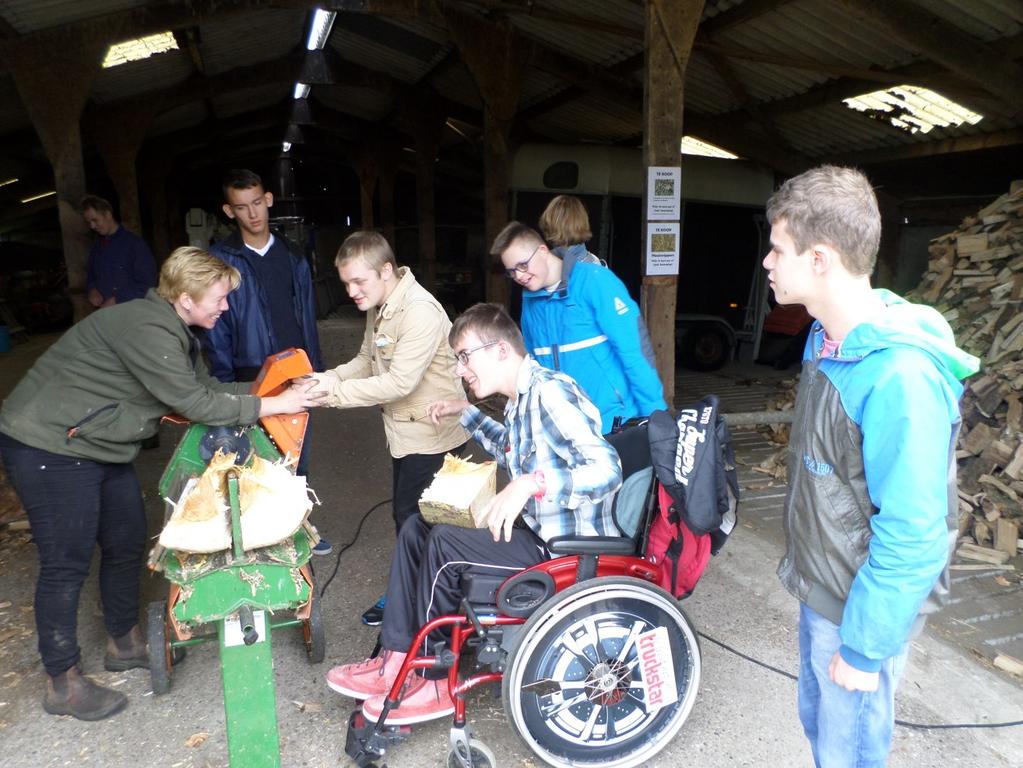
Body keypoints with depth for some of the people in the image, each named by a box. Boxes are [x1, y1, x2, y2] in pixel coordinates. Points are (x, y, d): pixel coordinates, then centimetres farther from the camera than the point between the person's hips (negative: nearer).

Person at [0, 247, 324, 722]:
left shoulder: (174, 329, 7)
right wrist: (270, 406, -21)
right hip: (49, 448, -10)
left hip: (100, 447, 10)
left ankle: (124, 642, 34)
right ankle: (62, 683, 16)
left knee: (127, 544, 15)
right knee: (66, 562, -1)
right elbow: (194, 404, -26)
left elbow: (205, 388, 7)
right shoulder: (146, 329, -26)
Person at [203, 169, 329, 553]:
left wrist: (316, 365, 8)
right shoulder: (220, 259, -6)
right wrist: (225, 383, -9)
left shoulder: (292, 254, 7)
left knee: (298, 456, 15)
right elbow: (215, 328, -6)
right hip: (252, 379, -4)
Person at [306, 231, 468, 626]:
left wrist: (335, 391, -26)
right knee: (406, 513, 19)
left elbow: (400, 382, -29)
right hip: (405, 428, 9)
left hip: (432, 432, -9)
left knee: (411, 517, 0)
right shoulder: (379, 307, 5)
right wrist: (329, 378, -9)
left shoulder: (421, 312, -25)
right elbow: (367, 360, 10)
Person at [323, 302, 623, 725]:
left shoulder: (550, 391, -20)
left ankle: (430, 680, 0)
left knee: (444, 544, -21)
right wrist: (466, 412, 25)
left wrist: (530, 483, -42)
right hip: (539, 531, 10)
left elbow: (606, 468, -31)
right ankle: (396, 661, 7)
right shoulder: (522, 398, 9)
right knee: (415, 529, 7)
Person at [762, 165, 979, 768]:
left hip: (863, 610, -8)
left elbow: (913, 536, -26)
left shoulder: (900, 377, -30)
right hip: (821, 590, 8)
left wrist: (863, 648, -18)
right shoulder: (830, 339, 0)